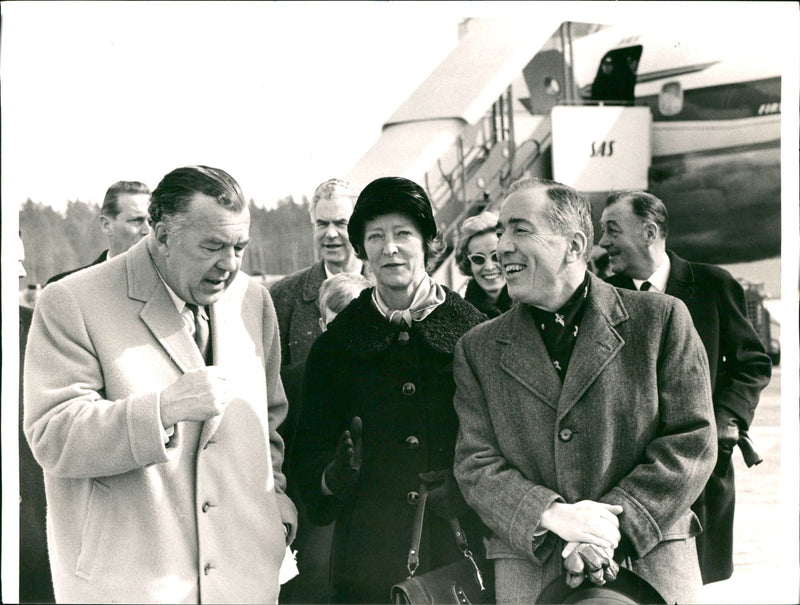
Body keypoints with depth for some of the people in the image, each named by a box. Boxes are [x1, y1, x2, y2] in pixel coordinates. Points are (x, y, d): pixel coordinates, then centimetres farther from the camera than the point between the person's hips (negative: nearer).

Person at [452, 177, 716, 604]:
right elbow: (475, 464, 2)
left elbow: (692, 442, -2)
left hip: (650, 561, -1)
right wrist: (551, 515, -16)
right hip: (527, 569, 1)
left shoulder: (660, 320, 2)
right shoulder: (477, 349, 9)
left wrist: (613, 525, -13)